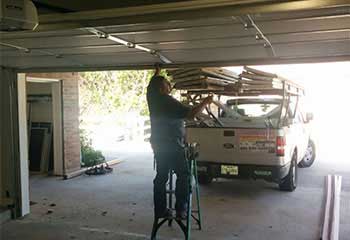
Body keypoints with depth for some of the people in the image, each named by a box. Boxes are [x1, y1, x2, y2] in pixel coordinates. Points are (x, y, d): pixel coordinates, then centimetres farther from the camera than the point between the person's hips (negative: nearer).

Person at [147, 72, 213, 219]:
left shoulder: (152, 97, 4)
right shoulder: (168, 101, -17)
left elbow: (152, 83, 27)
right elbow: (191, 113, -21)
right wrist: (205, 102, -9)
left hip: (158, 145, 8)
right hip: (172, 145, -8)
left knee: (161, 177, 11)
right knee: (183, 175, 0)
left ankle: (160, 210, 14)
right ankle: (180, 210, -3)